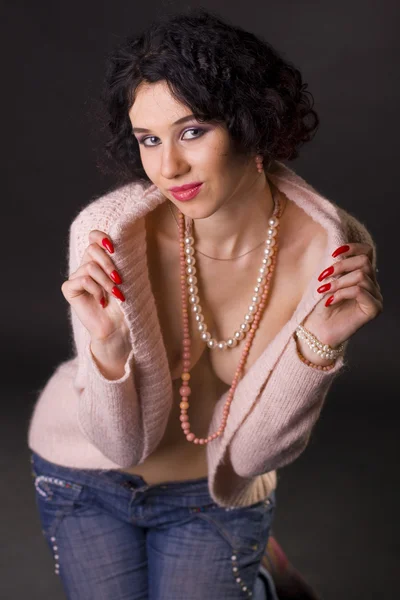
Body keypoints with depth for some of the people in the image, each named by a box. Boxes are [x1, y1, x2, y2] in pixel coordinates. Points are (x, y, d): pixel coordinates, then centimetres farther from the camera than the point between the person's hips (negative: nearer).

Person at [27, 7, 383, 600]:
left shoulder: (335, 250, -25)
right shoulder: (108, 232, -27)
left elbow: (252, 451, -19)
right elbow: (125, 444, -20)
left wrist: (317, 342, -34)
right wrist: (108, 346, -39)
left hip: (217, 493, 0)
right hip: (87, 475, 0)